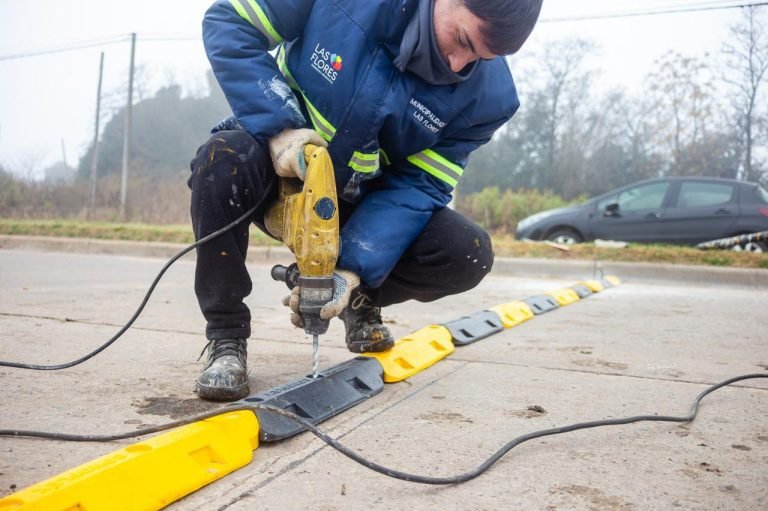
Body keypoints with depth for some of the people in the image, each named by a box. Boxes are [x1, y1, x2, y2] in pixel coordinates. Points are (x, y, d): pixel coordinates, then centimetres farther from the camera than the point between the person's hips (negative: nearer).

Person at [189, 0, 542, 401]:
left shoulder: (488, 94, -16)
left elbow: (418, 185, -16)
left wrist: (353, 267, -29)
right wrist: (278, 126, -31)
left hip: (358, 203, 2)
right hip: (281, 167, -1)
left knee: (467, 254, -19)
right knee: (224, 158, -35)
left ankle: (358, 301, 11)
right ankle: (226, 339, -15)